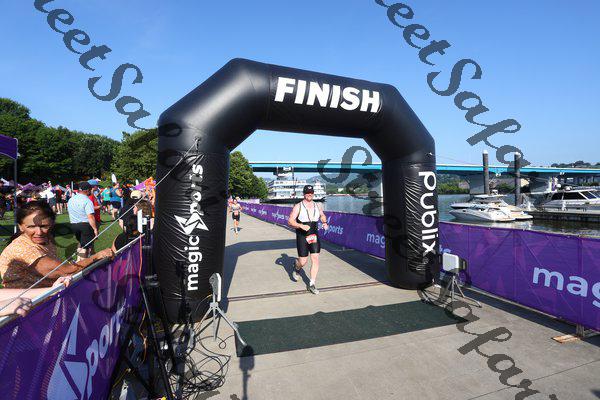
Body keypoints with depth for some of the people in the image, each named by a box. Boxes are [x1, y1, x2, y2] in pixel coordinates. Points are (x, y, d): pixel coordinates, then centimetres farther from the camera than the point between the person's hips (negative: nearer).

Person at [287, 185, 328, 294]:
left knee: (315, 260, -2)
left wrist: (325, 223, 6)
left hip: (314, 236, 4)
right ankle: (296, 268, 37)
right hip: (302, 237, -4)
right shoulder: (298, 207, -6)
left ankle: (312, 284, 10)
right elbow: (290, 221, -11)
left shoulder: (317, 206, 7)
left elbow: (322, 215, 26)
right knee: (303, 261, 0)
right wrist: (301, 226, -24)